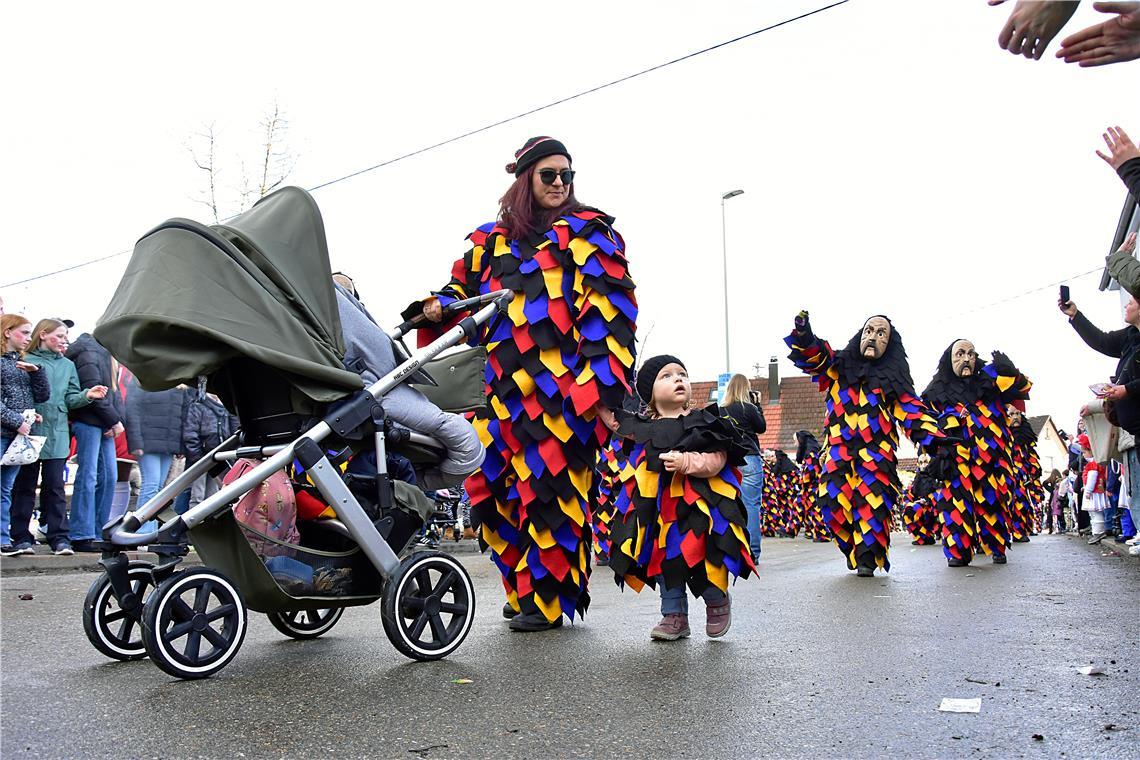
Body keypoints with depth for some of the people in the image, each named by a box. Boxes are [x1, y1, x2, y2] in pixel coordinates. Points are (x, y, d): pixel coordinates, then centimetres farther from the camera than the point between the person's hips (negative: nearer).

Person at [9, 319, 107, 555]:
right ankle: (21, 537, 11)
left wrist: (86, 396, -8)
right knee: (24, 486, 4)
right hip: (29, 432, -3)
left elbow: (70, 399, 11)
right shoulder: (25, 361, 1)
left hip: (57, 436, 3)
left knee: (55, 487, 3)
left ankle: (59, 538, 3)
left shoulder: (68, 365, 16)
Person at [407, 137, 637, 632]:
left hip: (564, 386, -4)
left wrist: (606, 387, -11)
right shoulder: (495, 239, 18)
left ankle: (547, 599, 7)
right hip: (506, 387, 5)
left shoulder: (588, 232, 7)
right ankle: (526, 587, 21)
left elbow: (610, 309, -2)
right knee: (497, 488, 4)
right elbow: (464, 286, 26)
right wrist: (440, 307, 0)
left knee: (552, 487, -6)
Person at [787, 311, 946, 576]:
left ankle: (867, 558, -3)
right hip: (840, 452, 0)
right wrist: (804, 336, -23)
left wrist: (934, 439, -6)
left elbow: (913, 412, 9)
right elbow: (813, 356, 0)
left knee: (873, 503, -14)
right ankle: (854, 552, 7)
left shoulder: (895, 378, 14)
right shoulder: (840, 365, 14)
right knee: (834, 502, -11)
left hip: (877, 455, 0)